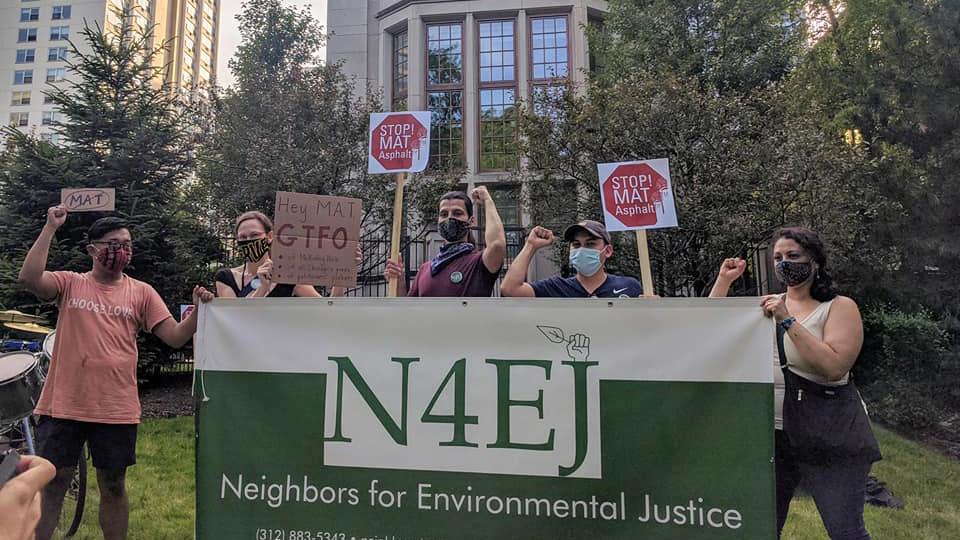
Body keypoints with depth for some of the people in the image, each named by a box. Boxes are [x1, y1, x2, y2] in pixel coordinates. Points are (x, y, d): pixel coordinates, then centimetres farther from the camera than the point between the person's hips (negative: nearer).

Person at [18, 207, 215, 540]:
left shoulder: (141, 292, 4)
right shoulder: (69, 283, 4)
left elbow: (176, 337, -2)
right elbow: (29, 278, -17)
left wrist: (198, 310, -20)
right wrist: (51, 227, -16)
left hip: (116, 410, 1)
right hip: (64, 406, 0)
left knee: (113, 486, 13)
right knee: (52, 484, 11)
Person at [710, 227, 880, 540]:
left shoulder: (840, 307, -7)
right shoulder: (766, 304, 8)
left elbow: (833, 367, -22)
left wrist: (788, 321, -25)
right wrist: (724, 280, 1)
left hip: (828, 439, -5)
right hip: (772, 434, 5)